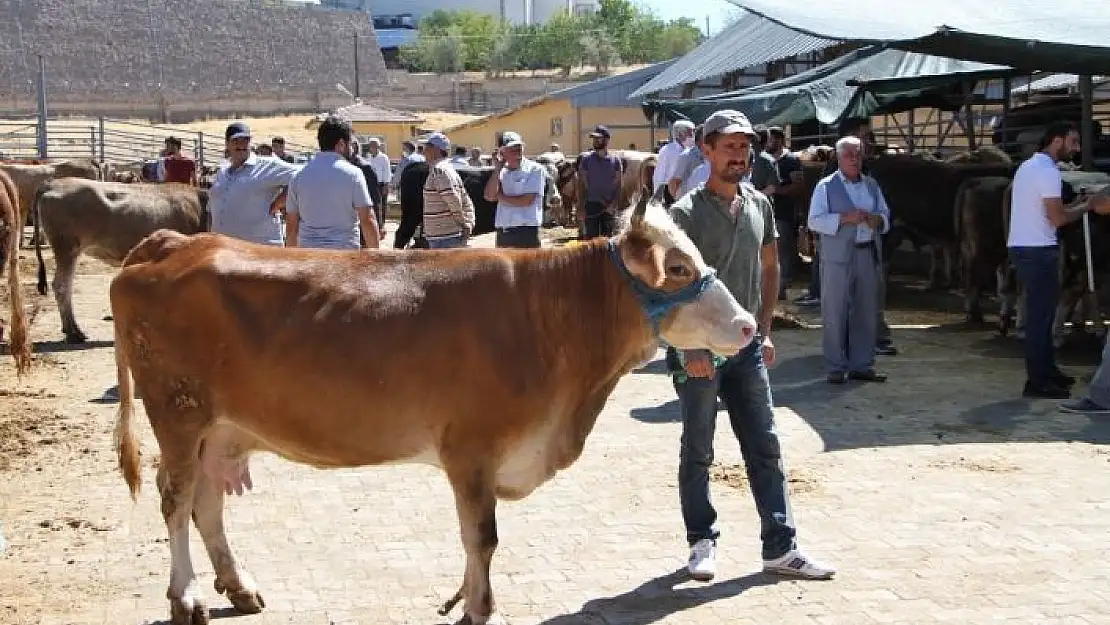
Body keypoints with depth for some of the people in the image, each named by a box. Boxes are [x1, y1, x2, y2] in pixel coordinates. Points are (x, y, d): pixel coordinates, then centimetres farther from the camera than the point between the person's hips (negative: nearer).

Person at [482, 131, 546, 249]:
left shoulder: (535, 169, -4)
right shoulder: (502, 172, 13)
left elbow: (527, 200, -12)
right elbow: (489, 196, 0)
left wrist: (500, 197, 0)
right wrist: (497, 169, -2)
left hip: (526, 231, -6)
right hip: (503, 232, 6)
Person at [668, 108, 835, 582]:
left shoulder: (759, 205, 7)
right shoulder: (688, 211, -10)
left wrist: (765, 329, 10)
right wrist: (691, 348, -19)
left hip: (748, 346, 5)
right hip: (701, 348, -5)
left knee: (765, 448, 6)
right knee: (697, 452, 6)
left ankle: (780, 547, 12)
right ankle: (702, 543, 18)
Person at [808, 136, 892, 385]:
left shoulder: (871, 185, 16)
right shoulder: (826, 186, 0)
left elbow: (885, 215, 21)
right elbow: (815, 221, -8)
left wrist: (876, 219, -3)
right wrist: (846, 218, -18)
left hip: (869, 255, 5)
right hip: (838, 257, -5)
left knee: (867, 312, 9)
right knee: (835, 313, -2)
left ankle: (862, 365, 19)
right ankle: (836, 367, 5)